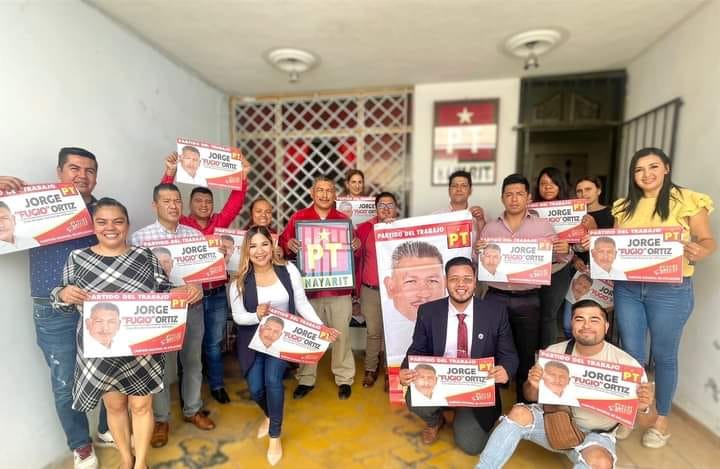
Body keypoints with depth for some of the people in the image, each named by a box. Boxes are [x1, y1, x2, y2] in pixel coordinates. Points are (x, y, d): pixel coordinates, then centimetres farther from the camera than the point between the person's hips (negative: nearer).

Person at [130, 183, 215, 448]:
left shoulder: (195, 234, 4)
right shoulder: (140, 237, -7)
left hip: (193, 307, 3)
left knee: (193, 361, 17)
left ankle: (192, 410, 37)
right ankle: (161, 419, 33)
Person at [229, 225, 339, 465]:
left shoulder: (288, 270, -10)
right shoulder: (240, 280, -9)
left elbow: (302, 304, -7)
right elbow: (237, 316, -7)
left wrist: (321, 326, -17)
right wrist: (257, 315, -27)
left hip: (282, 336, -1)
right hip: (252, 339, 2)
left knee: (273, 379, -19)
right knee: (256, 389, 1)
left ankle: (275, 437, 8)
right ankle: (269, 415, 41)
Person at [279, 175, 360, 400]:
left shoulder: (344, 219, 6)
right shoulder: (298, 217, 3)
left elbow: (355, 253, 11)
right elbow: (283, 243, 2)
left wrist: (357, 246, -11)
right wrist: (288, 244, -19)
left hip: (340, 288, 1)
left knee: (341, 334, 9)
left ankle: (344, 378, 26)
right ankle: (306, 379, 29)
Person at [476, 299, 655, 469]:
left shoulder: (626, 363, -12)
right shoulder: (554, 352, -6)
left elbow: (644, 422, -6)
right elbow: (532, 396, 3)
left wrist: (643, 408, -30)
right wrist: (534, 385, -22)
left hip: (596, 434, -1)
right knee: (518, 413, -25)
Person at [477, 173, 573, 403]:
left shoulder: (543, 226, 2)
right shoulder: (490, 227, 5)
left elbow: (558, 258, 2)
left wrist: (566, 251, -19)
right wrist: (476, 251, -15)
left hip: (528, 300, -1)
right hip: (495, 297, 1)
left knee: (526, 355, 12)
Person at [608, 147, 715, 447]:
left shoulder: (688, 201, -4)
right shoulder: (624, 206, 6)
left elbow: (708, 240, -3)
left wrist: (701, 252, -25)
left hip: (670, 290, -3)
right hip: (627, 288, 3)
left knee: (664, 356, 11)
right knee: (631, 354, 12)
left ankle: (662, 419, 33)